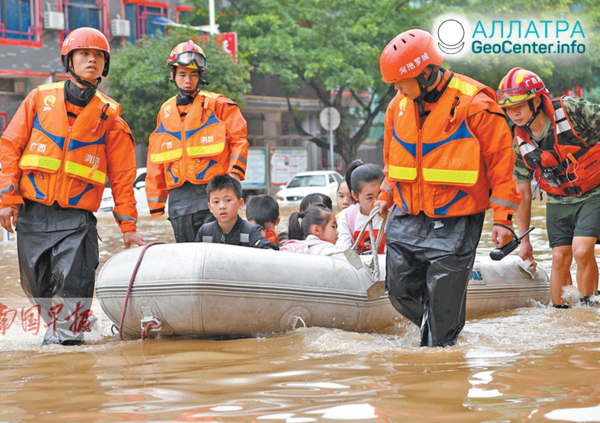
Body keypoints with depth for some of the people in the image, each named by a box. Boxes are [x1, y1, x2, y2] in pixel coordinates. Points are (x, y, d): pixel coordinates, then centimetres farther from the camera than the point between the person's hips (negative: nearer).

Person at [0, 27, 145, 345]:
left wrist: (128, 227, 4)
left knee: (72, 281, -15)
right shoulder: (41, 99, 7)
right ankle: (54, 324, 30)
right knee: (36, 286, 7)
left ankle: (67, 331, 5)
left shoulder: (109, 115, 6)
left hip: (77, 215, -1)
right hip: (32, 211, 1)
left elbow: (122, 175, 8)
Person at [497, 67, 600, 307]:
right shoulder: (520, 143, -6)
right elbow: (522, 194, 4)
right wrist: (524, 239, 7)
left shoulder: (572, 110, -21)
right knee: (560, 258, -3)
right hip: (559, 203, 4)